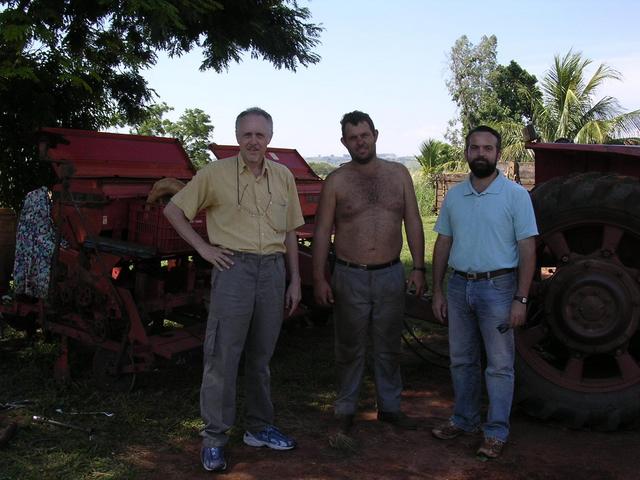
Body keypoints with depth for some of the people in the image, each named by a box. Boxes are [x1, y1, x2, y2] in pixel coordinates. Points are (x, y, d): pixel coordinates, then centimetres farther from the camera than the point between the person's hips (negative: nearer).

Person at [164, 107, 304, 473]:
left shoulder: (284, 176, 9)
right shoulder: (216, 173, -3)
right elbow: (174, 210, 3)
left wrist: (295, 280, 11)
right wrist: (203, 247, -4)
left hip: (273, 270, 4)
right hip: (233, 268, -4)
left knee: (261, 356, 14)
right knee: (222, 357, -3)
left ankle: (260, 428, 28)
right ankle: (215, 438, 9)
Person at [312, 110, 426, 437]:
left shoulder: (398, 174, 4)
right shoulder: (336, 181, -2)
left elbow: (413, 223, 6)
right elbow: (322, 231, -2)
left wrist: (418, 268, 1)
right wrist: (319, 278, -7)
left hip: (391, 275, 2)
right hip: (350, 277, -2)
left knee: (389, 347, 14)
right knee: (350, 348, 9)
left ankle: (389, 406, 29)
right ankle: (346, 409, 24)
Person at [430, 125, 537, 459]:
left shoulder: (515, 195, -6)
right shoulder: (454, 196, 7)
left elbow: (527, 249, -8)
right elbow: (443, 244, 11)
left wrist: (520, 299, -13)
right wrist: (437, 291, 7)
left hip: (497, 287, -4)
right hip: (459, 285, 5)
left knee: (499, 365, 3)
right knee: (461, 360, 15)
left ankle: (496, 432, 15)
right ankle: (464, 420, 30)